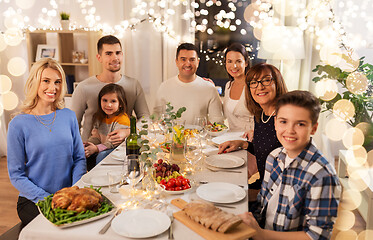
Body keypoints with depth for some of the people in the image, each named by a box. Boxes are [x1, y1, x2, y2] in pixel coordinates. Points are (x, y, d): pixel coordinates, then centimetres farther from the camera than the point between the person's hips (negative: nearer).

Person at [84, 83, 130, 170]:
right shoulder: (100, 117, 11)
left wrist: (97, 148, -28)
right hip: (103, 148, 8)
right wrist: (87, 145, -9)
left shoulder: (122, 120, -15)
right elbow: (96, 136, 12)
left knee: (101, 156, -32)